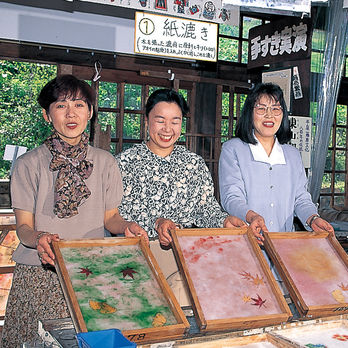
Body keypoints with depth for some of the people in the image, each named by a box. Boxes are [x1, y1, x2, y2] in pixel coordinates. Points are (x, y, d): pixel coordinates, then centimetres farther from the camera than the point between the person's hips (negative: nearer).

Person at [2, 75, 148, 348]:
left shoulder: (105, 162, 6)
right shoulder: (29, 164, 0)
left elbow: (109, 216, 11)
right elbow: (23, 226, -2)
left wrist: (126, 227, -11)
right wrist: (38, 238, -24)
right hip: (39, 274, -1)